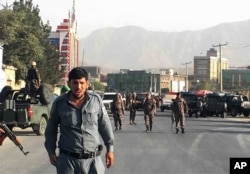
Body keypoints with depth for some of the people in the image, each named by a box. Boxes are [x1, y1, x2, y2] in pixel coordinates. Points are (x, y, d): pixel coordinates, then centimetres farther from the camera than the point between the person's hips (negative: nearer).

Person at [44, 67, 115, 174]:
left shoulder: (96, 99, -2)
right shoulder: (59, 103, -3)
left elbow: (104, 125, 6)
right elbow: (51, 129, 9)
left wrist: (110, 148, 5)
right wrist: (51, 152, 5)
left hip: (93, 160, 1)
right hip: (67, 159, 0)